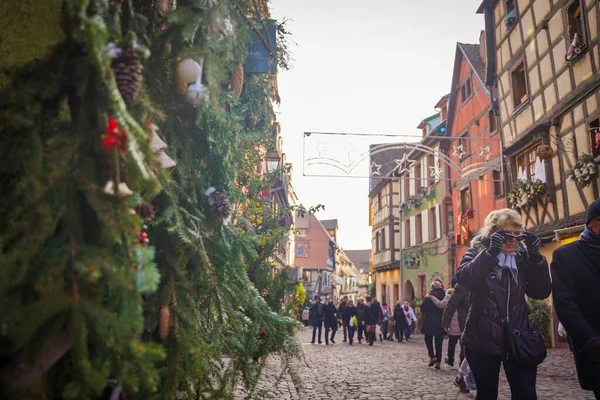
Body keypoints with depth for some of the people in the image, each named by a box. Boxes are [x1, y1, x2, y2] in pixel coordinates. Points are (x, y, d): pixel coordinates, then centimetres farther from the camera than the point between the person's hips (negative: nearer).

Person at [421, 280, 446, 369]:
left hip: (429, 321, -2)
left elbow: (422, 308, -9)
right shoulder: (444, 296, -3)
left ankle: (432, 356, -2)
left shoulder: (429, 296, -9)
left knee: (428, 339, 15)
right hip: (440, 322, 2)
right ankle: (438, 361, 8)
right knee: (438, 342, 9)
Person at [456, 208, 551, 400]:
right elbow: (464, 279, -23)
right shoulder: (478, 251, -4)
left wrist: (535, 257, -12)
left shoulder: (523, 255, 5)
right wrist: (491, 251, -28)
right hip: (483, 339, -2)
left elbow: (541, 292, -1)